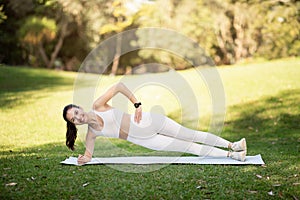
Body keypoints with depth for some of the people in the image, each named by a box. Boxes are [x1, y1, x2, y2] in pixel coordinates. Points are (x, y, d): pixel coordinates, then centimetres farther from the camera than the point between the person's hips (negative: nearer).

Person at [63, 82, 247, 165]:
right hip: (142, 139, 1)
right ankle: (230, 155, 4)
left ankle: (231, 145, 16)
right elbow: (88, 154, 4)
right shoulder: (91, 134, -3)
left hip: (148, 122, -1)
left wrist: (137, 104, -15)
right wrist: (84, 159, -19)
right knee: (188, 147, -2)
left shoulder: (98, 105, -10)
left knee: (192, 135, 2)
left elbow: (119, 86, -9)